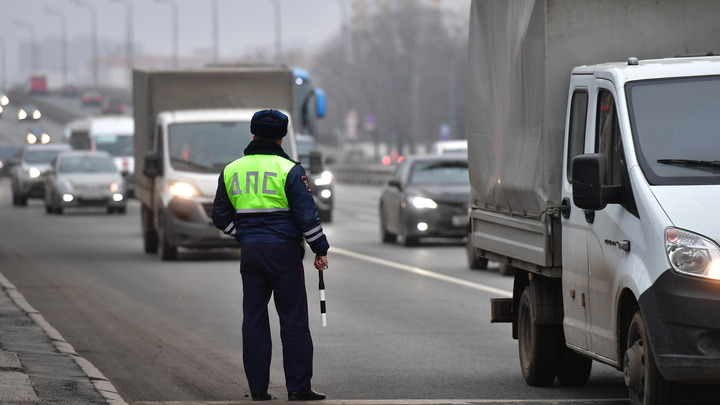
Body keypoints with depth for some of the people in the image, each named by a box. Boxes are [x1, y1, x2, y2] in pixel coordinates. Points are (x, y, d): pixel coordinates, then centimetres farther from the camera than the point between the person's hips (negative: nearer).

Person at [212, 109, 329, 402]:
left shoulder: (231, 170, 7)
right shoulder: (289, 170, -8)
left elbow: (221, 216, 13)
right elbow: (307, 214, -10)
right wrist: (321, 250, -2)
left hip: (250, 252, 4)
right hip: (284, 251, -4)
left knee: (254, 319, 8)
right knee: (293, 319, 0)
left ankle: (258, 389, 7)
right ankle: (298, 387, -1)